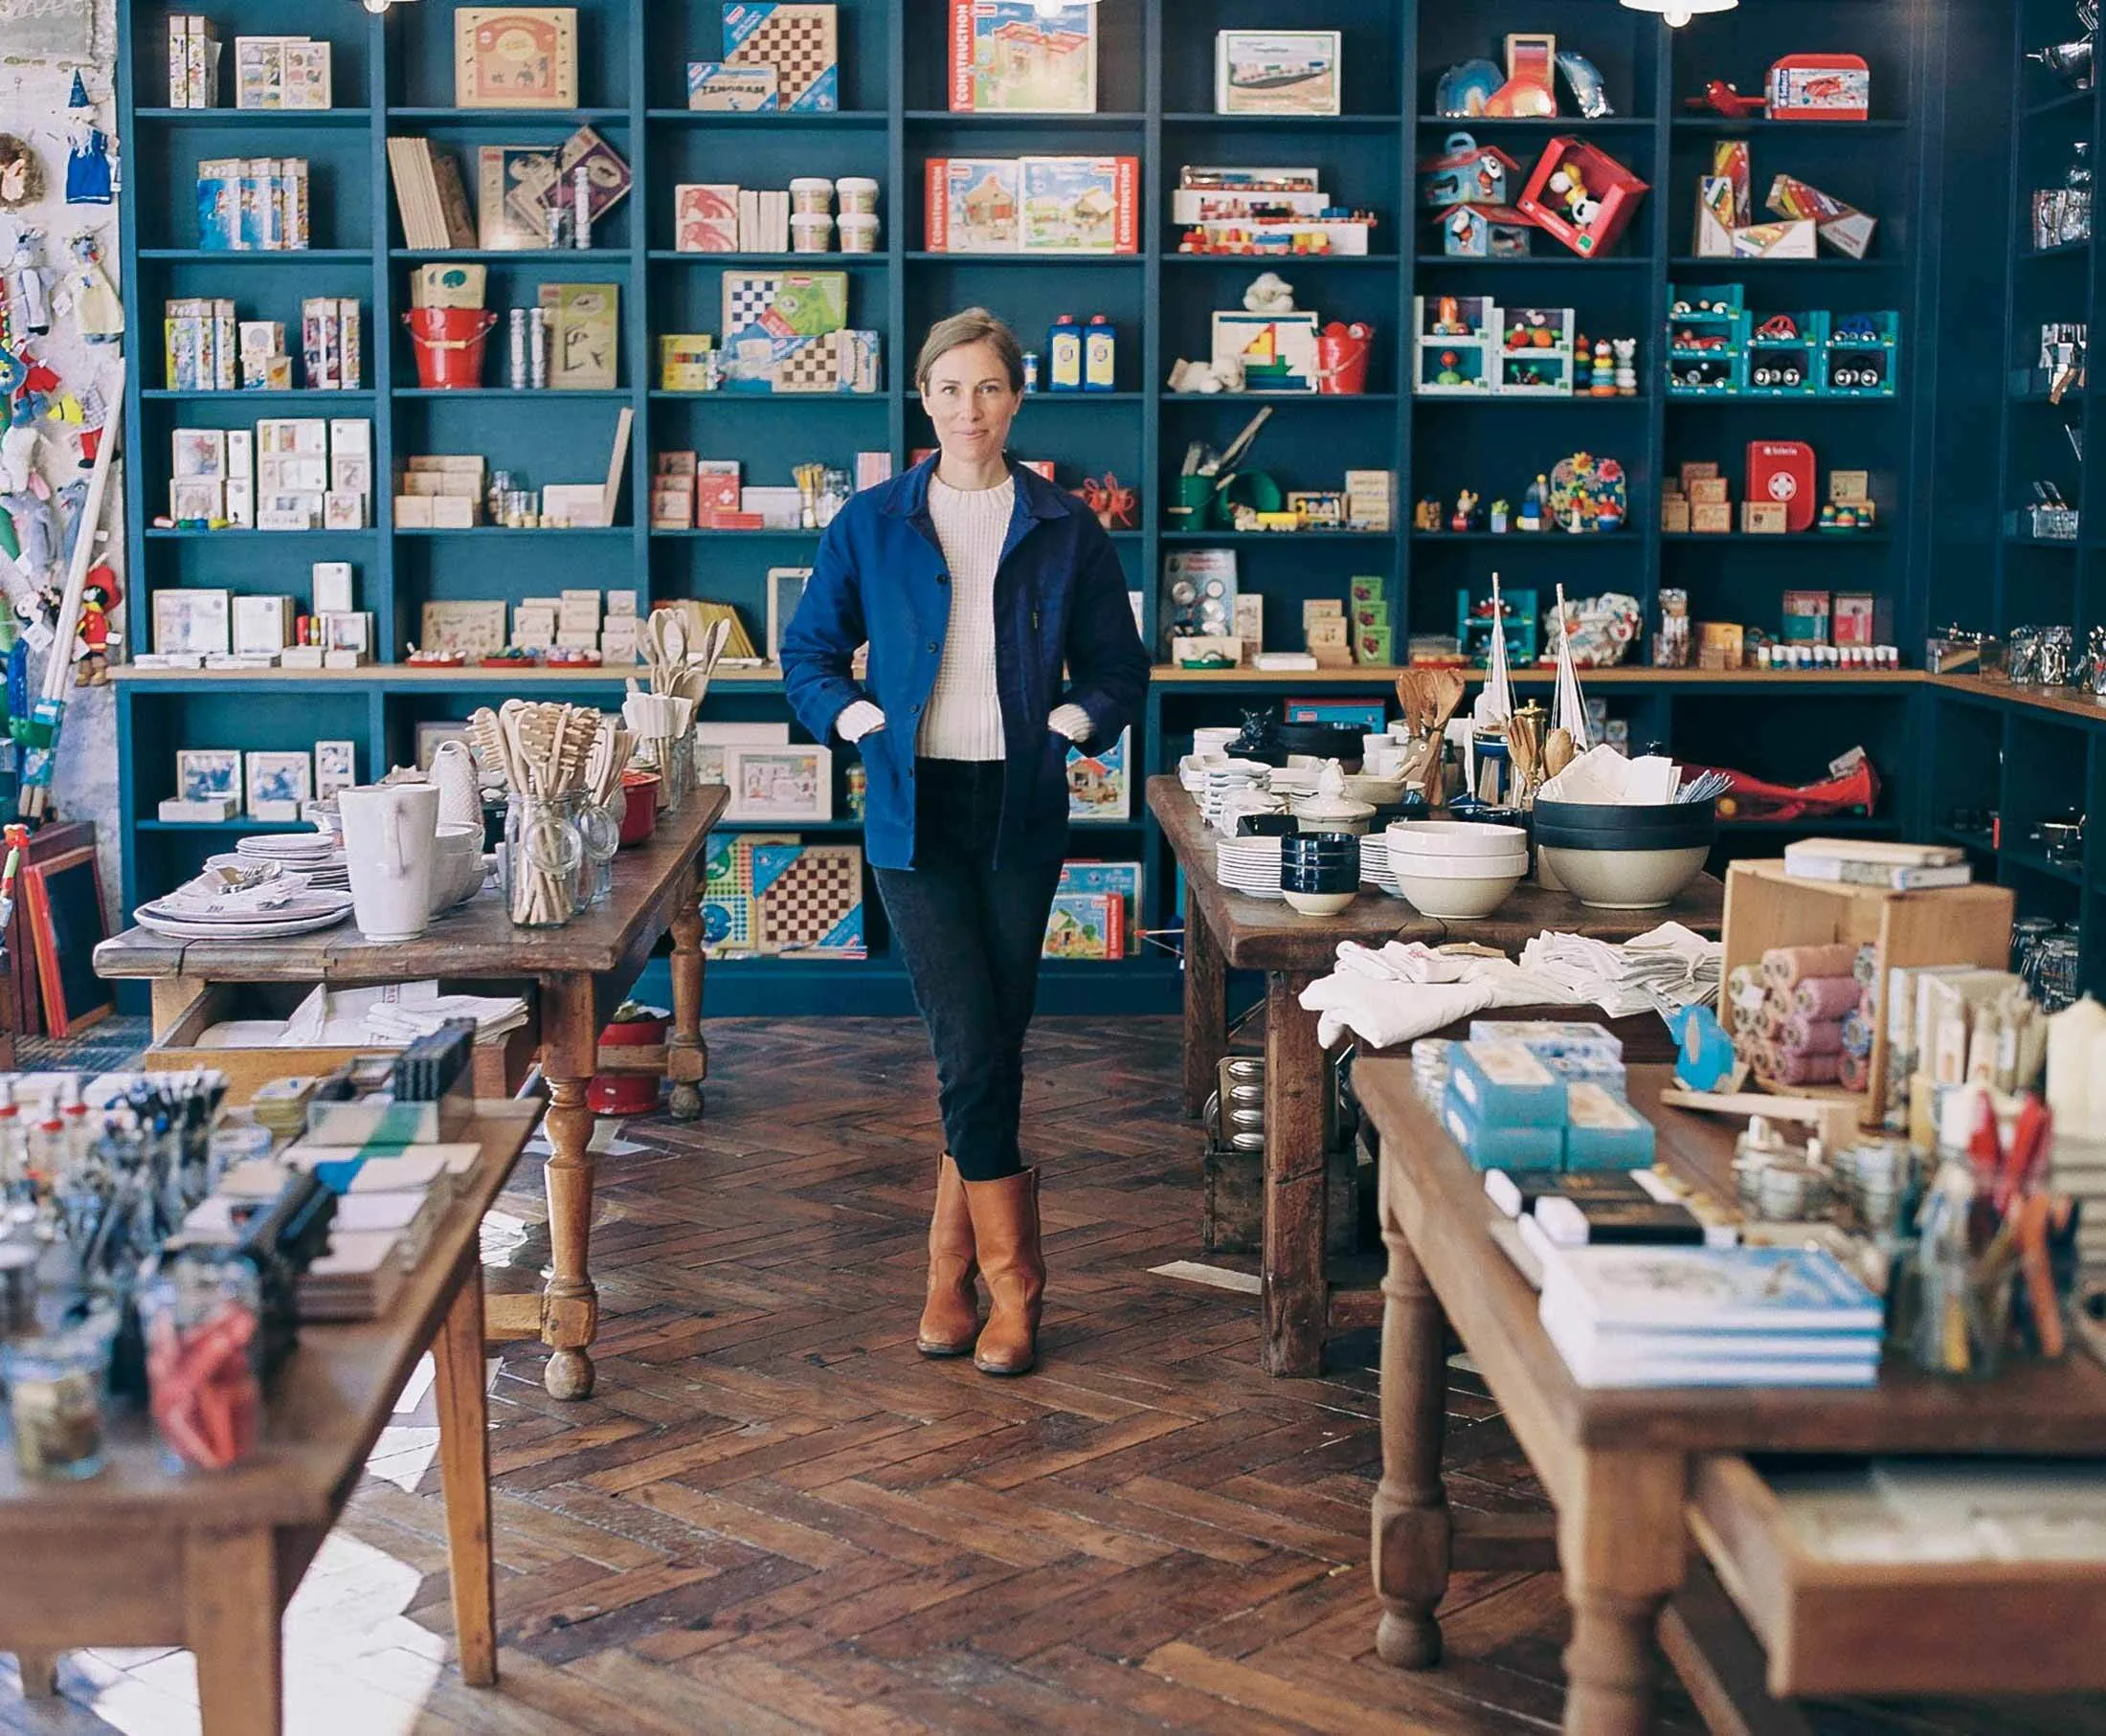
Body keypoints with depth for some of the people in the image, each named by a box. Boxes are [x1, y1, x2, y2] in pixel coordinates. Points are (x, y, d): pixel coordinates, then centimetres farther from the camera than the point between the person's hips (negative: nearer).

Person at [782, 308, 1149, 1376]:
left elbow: (1118, 666, 12)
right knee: (972, 1048, -9)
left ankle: (952, 1268, 17)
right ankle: (1011, 1277, 2)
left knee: (990, 1048, 4)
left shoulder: (1065, 530, 7)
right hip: (915, 809, -1)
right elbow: (808, 653, 11)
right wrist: (848, 711, -7)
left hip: (1022, 810, 1)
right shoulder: (870, 525, 5)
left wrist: (1086, 714, -7)